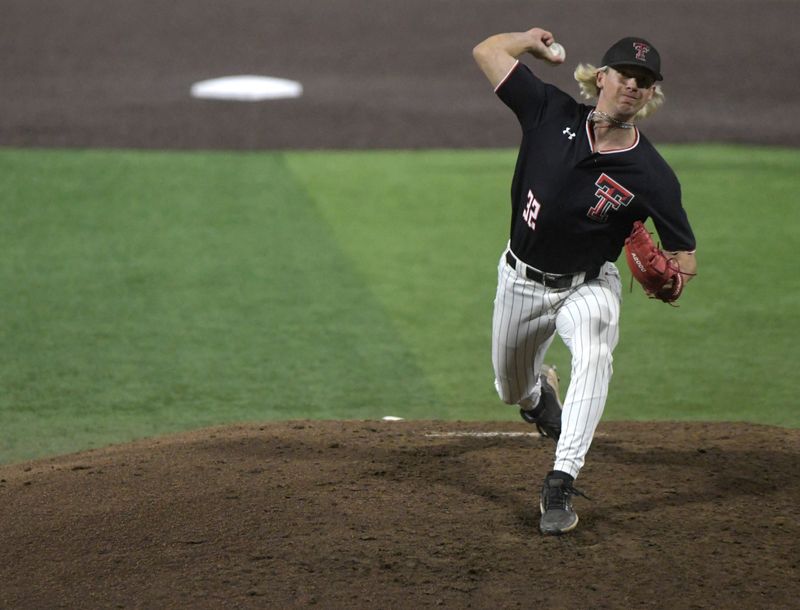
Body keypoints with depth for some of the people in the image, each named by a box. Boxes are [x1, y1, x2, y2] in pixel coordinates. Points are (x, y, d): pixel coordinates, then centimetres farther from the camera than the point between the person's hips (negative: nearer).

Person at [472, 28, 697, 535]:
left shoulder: (652, 176, -20)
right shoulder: (553, 114, -16)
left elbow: (684, 257, -12)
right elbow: (487, 51, -10)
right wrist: (533, 39, 0)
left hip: (587, 287, -3)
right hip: (521, 279, 3)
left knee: (594, 355, -34)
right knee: (512, 390, 19)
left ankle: (561, 484, -35)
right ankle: (541, 393, 59)